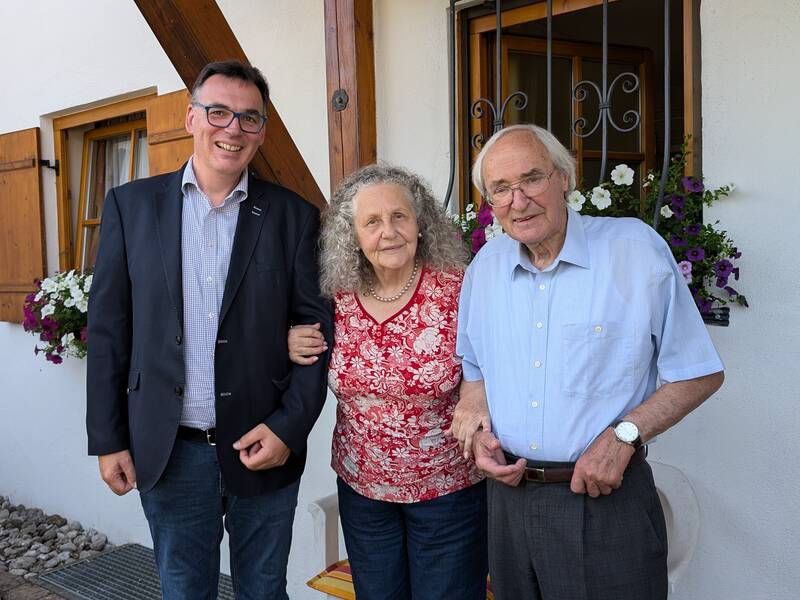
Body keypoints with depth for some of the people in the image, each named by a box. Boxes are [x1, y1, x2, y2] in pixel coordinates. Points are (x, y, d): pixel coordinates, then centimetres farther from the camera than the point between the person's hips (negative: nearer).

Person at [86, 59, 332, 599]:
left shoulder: (293, 215, -1)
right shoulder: (131, 204, 1)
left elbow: (316, 327, -1)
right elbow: (109, 328, 2)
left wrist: (290, 427, -11)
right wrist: (108, 439, 0)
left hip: (264, 447, 0)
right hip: (167, 451, 1)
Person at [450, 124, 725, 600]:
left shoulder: (636, 249, -10)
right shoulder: (484, 268, 4)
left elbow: (700, 374, -6)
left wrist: (624, 436, -17)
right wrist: (478, 428, -1)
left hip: (605, 497, -4)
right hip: (509, 493, 4)